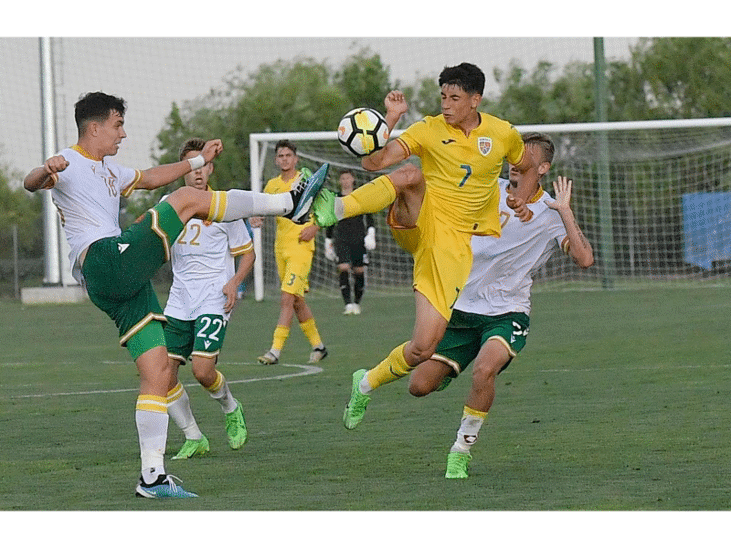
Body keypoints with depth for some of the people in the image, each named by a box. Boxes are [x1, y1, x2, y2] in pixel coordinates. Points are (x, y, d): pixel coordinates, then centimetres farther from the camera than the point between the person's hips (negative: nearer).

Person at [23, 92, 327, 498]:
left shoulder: (109, 171, 28)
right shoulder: (69, 164, -1)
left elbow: (150, 178, 44)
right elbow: (31, 183, -21)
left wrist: (199, 160, 42)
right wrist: (46, 172, -45)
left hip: (126, 279, 10)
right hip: (102, 263, -10)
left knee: (158, 373, 2)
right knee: (187, 199, -12)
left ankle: (153, 476, 2)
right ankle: (291, 204, -5)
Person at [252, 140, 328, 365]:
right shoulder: (272, 185, 10)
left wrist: (315, 227, -13)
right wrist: (257, 219, -3)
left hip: (301, 246, -6)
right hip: (281, 247, 6)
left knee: (287, 298, -16)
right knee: (297, 301, 12)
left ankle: (275, 350, -19)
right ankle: (318, 346, 25)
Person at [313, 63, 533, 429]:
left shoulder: (503, 134, 4)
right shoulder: (429, 130, -1)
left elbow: (528, 168, 26)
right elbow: (373, 163, -12)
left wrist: (522, 199, 10)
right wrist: (390, 119, -23)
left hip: (455, 243, 1)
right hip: (419, 224, -1)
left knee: (423, 348, -9)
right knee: (410, 175, -37)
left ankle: (367, 384, 18)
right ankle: (335, 210, -56)